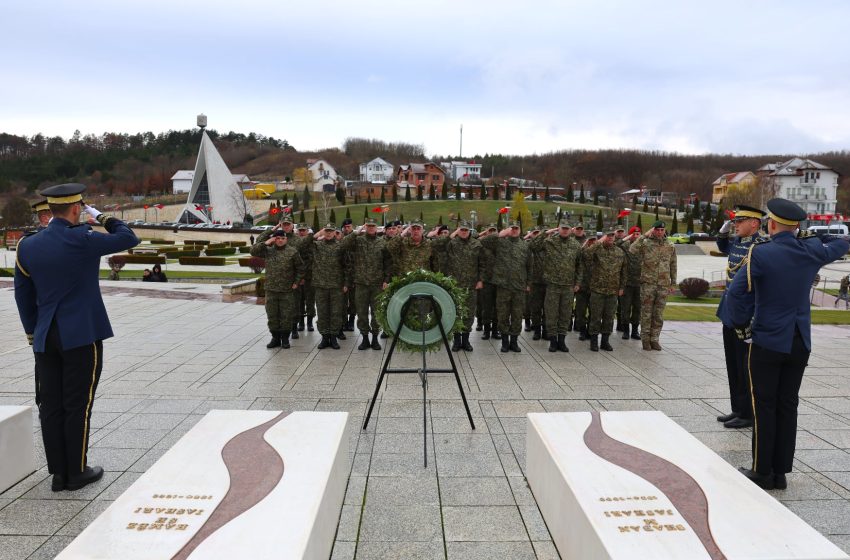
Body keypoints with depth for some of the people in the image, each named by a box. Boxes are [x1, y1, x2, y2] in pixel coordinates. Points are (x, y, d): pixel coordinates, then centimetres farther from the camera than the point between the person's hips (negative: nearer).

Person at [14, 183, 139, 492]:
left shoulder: (27, 246, 4)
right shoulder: (82, 240, -14)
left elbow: (23, 295, 11)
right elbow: (129, 238, -2)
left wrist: (32, 331, 21)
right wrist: (103, 217, 10)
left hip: (45, 339, 6)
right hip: (82, 336, -5)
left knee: (50, 406, 10)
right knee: (77, 405, 3)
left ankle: (58, 473, 19)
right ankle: (77, 472, 13)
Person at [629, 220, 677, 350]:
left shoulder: (670, 247, 11)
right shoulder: (646, 243, -1)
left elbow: (673, 266, 16)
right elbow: (632, 250, -20)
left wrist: (673, 283, 13)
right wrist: (644, 236, -18)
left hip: (663, 285, 3)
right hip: (648, 283, -3)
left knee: (659, 314, 7)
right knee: (646, 312, 2)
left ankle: (654, 339, 16)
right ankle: (645, 338, 11)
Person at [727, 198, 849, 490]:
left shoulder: (761, 253, -14)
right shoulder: (812, 251, 1)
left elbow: (736, 292, -21)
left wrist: (741, 323, -7)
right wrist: (813, 236, 17)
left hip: (768, 342, -5)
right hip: (800, 344, 5)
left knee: (765, 406, 4)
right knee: (788, 405, 11)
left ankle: (762, 472, 10)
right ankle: (781, 472, 19)